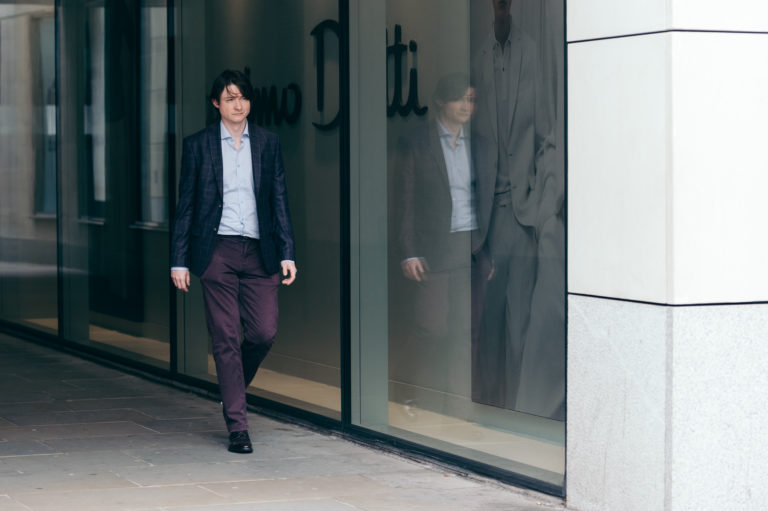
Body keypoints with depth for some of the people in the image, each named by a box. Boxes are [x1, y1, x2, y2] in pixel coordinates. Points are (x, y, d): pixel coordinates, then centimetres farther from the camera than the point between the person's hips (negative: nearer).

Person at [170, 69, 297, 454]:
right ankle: (237, 426, 3)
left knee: (264, 332, -4)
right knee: (226, 338, -3)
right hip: (217, 252, -2)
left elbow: (280, 201, 9)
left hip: (259, 251, 2)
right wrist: (179, 261, -1)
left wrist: (287, 253, 1)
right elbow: (185, 205, 4)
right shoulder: (198, 145, 4)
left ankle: (232, 389, 26)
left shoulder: (267, 143, 9)